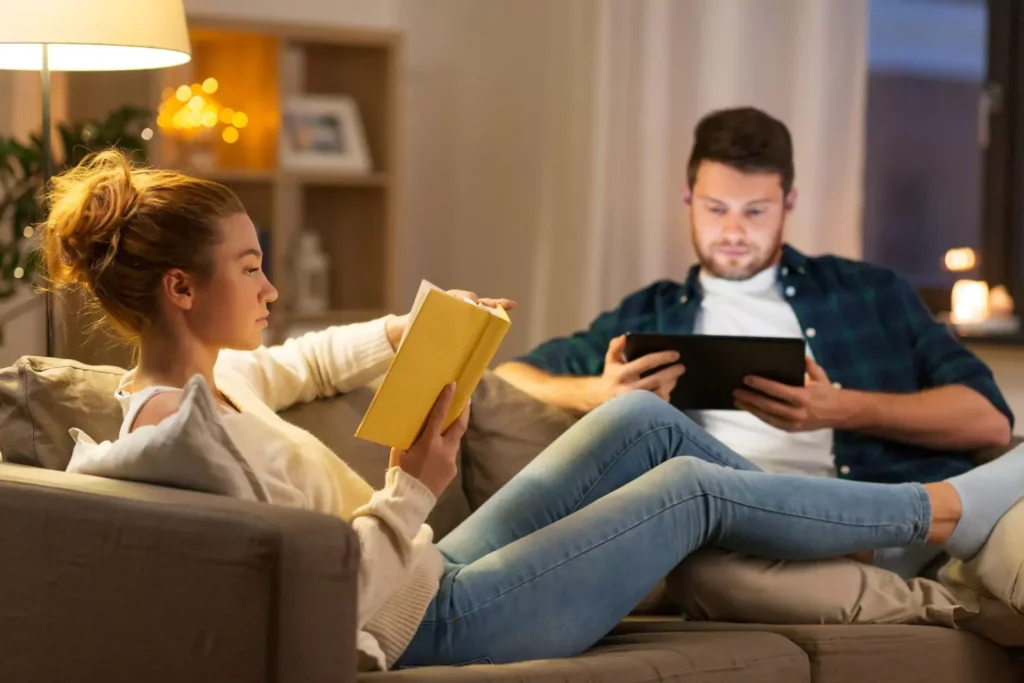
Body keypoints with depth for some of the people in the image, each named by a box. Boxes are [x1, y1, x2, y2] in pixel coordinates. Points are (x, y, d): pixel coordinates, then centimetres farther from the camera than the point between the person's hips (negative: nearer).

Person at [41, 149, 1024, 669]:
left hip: (436, 574, 10)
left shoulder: (199, 375, 3)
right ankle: (943, 511, 16)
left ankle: (848, 542, 25)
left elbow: (304, 363, 25)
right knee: (694, 486, -3)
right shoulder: (176, 433, -27)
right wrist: (411, 491, -27)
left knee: (642, 420, 9)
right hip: (430, 627, -10)